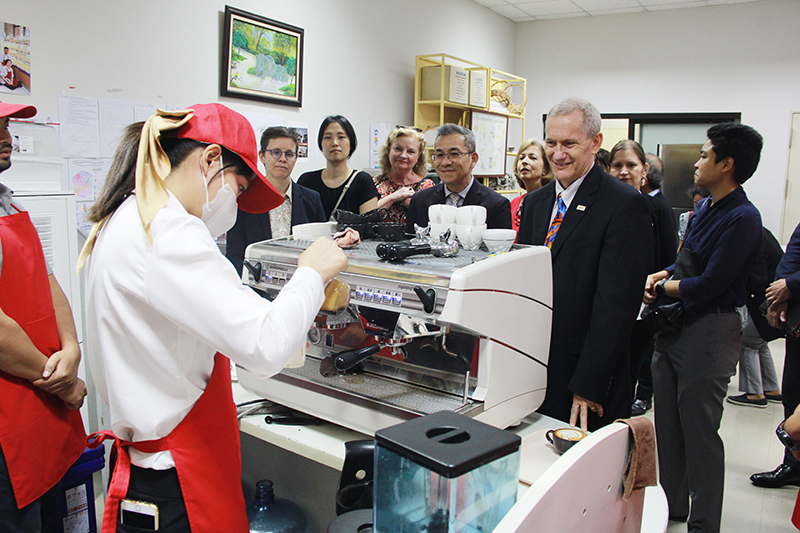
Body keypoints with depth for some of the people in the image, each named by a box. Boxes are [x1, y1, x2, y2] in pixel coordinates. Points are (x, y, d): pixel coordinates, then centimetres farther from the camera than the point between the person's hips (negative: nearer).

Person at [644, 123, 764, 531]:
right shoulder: (705, 208, 12)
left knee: (699, 431, 2)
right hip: (676, 327, 9)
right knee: (667, 424, 16)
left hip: (709, 330, -9)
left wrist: (662, 287, -8)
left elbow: (710, 284, -21)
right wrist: (662, 276, 2)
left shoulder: (743, 218, -17)